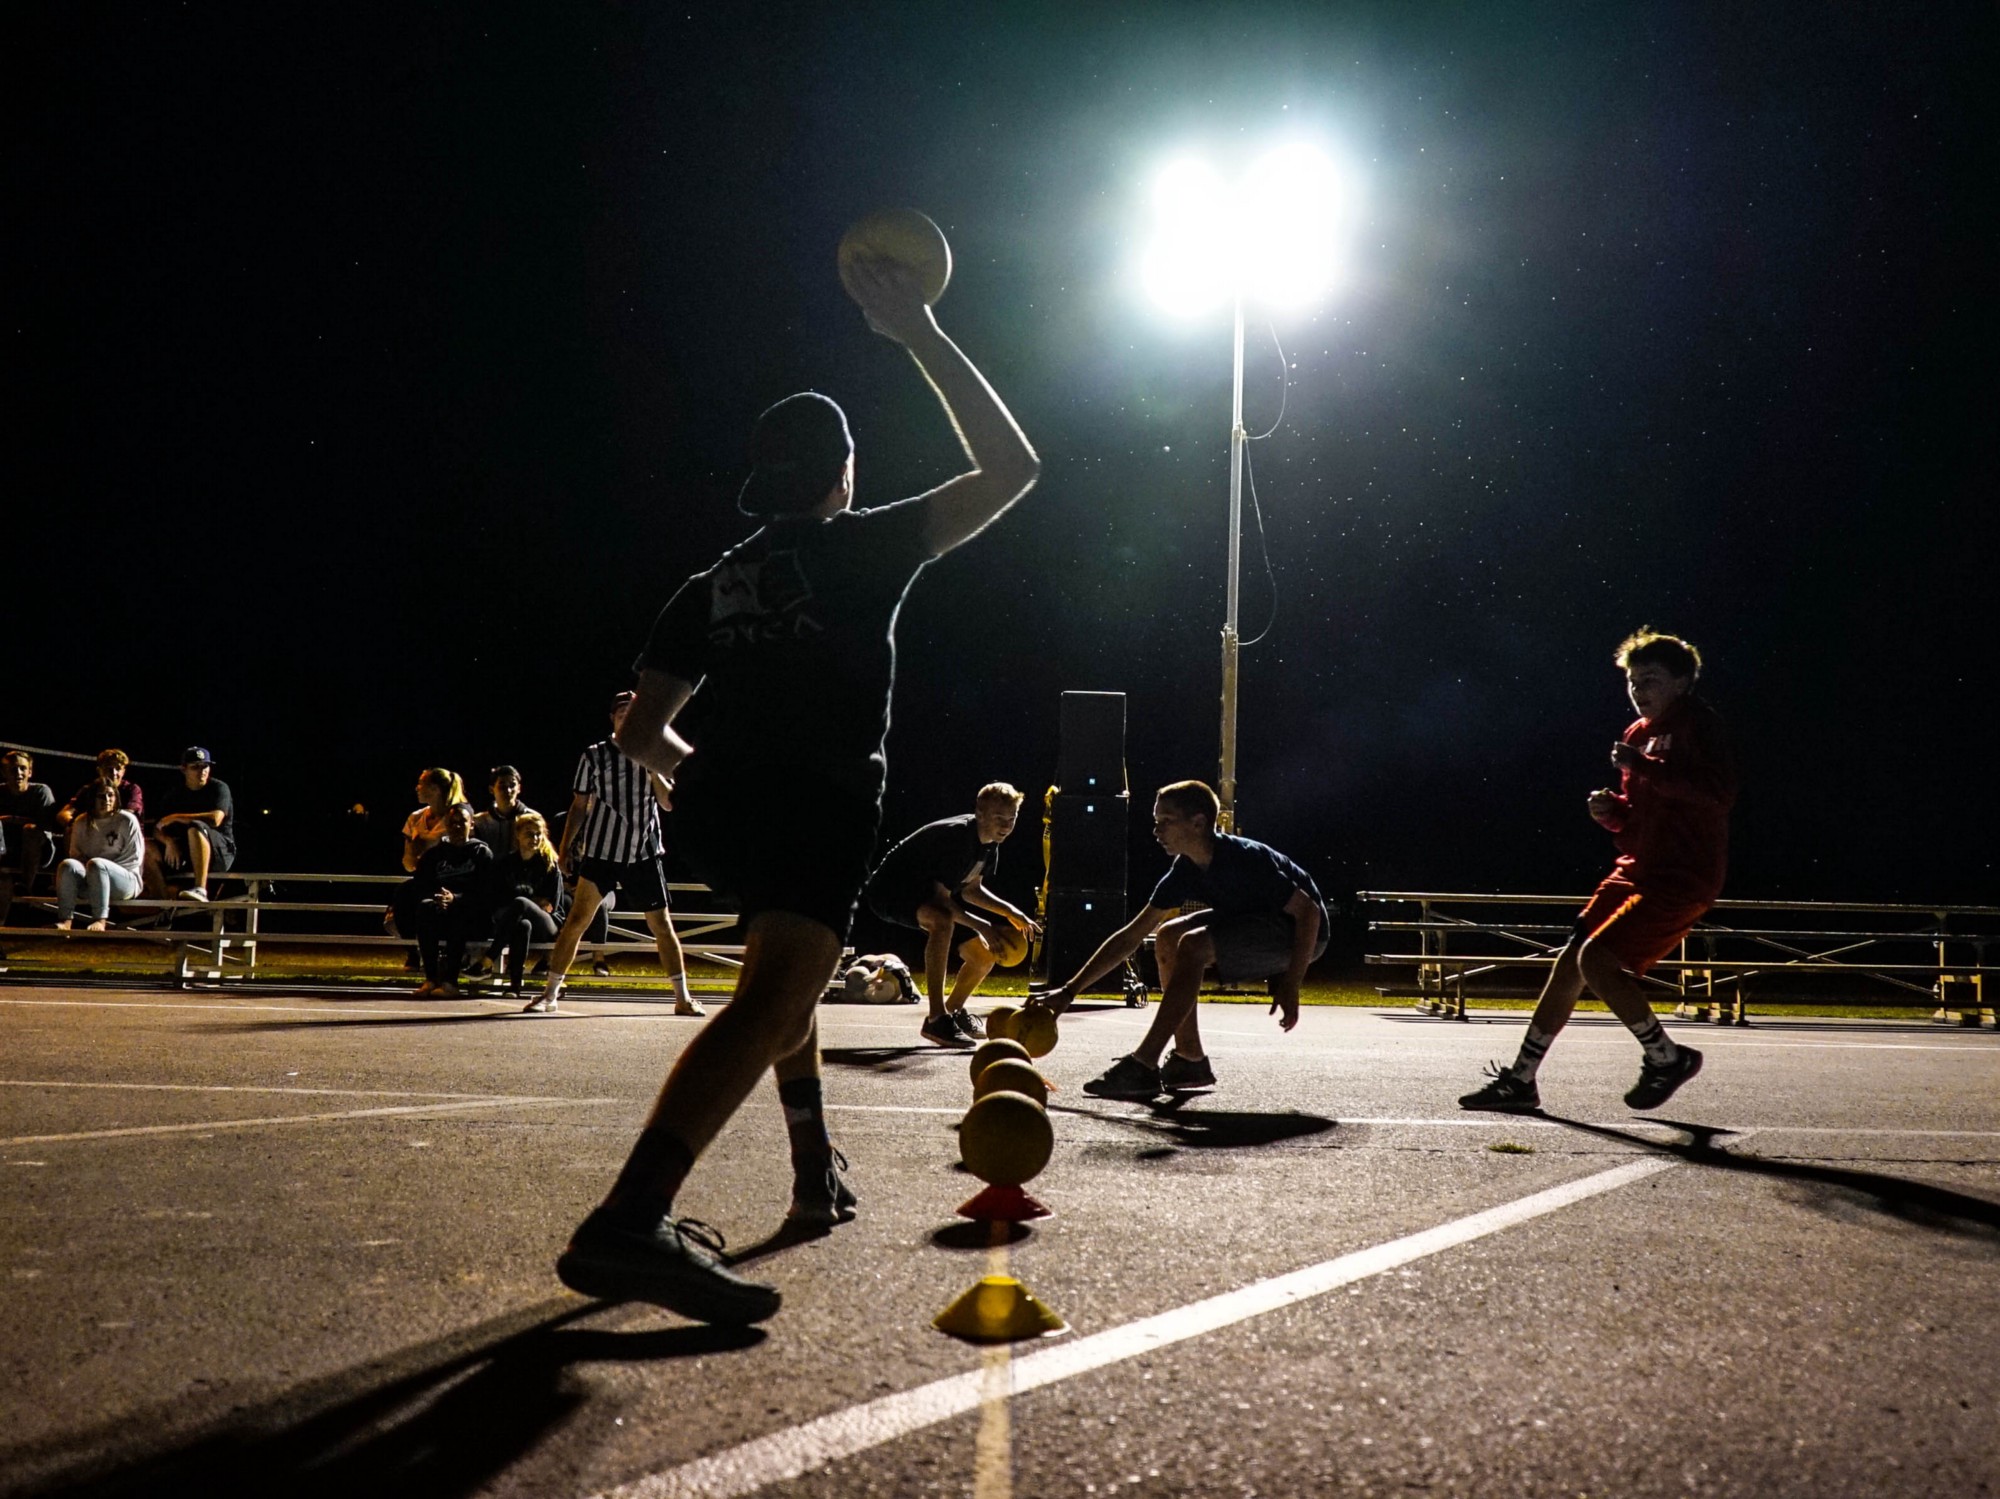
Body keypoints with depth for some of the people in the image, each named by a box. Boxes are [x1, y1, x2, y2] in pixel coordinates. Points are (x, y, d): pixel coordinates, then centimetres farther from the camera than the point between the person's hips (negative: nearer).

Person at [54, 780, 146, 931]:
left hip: (126, 880, -4)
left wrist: (99, 868, -11)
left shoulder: (127, 820, -1)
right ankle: (65, 920, -37)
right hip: (89, 885, 4)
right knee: (67, 865, -26)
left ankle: (100, 920, -40)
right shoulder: (81, 823, 10)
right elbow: (75, 854, 11)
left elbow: (134, 858, -6)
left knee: (96, 864, -34)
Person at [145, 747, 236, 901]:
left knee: (196, 827, -35)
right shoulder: (174, 794, 12)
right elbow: (157, 829, 6)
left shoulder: (219, 788, -2)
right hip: (183, 853, 5)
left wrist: (175, 818, -14)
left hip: (221, 851, -5)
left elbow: (215, 819, -21)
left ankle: (200, 889, -47)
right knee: (147, 849, -15)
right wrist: (169, 842, -18)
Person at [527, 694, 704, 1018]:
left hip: (645, 852, 2)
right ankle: (550, 993, 1)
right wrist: (565, 846, 1)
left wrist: (651, 768, -10)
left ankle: (683, 998, 8)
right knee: (577, 919, -6)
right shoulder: (595, 756, 5)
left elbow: (668, 802, 2)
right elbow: (579, 805, 8)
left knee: (661, 922, 3)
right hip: (601, 850, -1)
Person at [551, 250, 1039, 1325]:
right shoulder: (864, 549, 6)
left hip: (720, 802, 7)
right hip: (821, 803, -7)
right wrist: (922, 338, 10)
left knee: (789, 969, 31)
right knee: (772, 1001, -24)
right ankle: (631, 1219, -44)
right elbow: (1010, 467, 9)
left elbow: (640, 732, 16)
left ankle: (818, 1177, 37)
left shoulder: (711, 587, 19)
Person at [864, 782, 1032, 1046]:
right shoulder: (956, 838, -30)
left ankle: (954, 1011, 33)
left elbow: (971, 889, 7)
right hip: (890, 889, -10)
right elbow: (942, 901, -29)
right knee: (943, 919, -40)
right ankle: (936, 1019, -36)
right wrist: (982, 926, -28)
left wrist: (1009, 911, -5)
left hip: (925, 893, 10)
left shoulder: (990, 843, -2)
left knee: (985, 954, 5)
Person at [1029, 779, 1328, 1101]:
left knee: (1193, 945, -26)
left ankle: (1142, 1068, -24)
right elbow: (1130, 937, 0)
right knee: (1168, 936, 1)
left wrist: (1290, 987, -26)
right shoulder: (1184, 871, -3)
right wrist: (1069, 992, -4)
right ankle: (1190, 1061, 3)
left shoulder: (1244, 858, -27)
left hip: (1301, 933, -9)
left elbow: (1309, 911, -25)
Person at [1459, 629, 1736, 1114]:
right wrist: (1611, 811, 1)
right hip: (1638, 872, 9)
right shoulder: (1637, 735, 16)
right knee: (1568, 962, 5)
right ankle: (1521, 1080, 13)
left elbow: (1719, 793, -26)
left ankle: (1667, 1057, -1)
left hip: (1683, 878, -9)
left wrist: (1643, 766, -25)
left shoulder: (1697, 725, -9)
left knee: (1597, 959, -20)